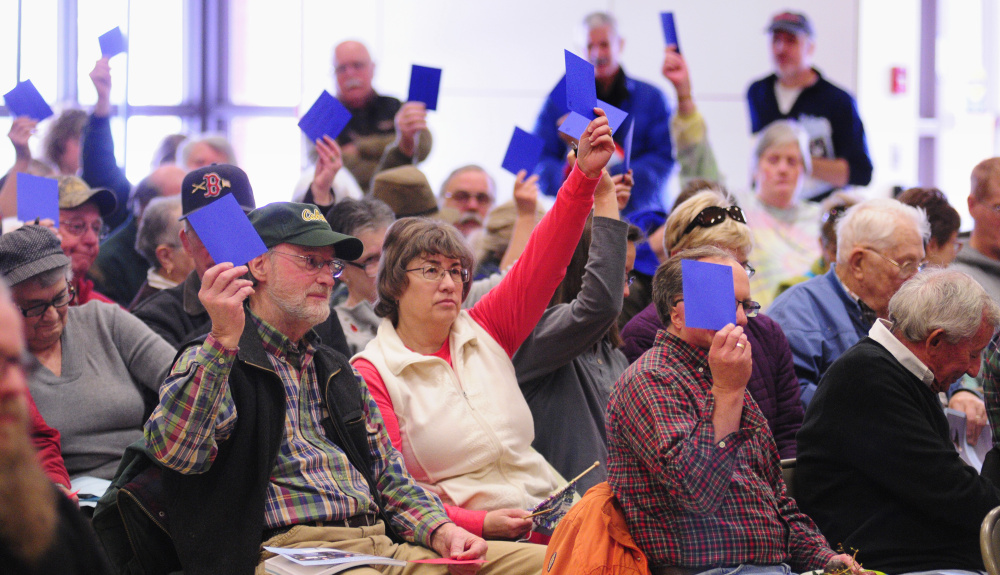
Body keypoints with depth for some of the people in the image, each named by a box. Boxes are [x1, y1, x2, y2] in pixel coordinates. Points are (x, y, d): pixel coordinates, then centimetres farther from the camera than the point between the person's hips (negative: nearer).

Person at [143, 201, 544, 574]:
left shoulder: (338, 371, 29)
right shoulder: (208, 362, 4)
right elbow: (174, 450, -16)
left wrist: (438, 528, 6)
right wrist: (223, 341, -24)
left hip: (381, 543, 7)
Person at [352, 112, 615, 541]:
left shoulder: (485, 332, 16)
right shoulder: (372, 373, 0)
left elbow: (543, 262, 12)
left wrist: (585, 174, 0)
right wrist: (481, 523, -18)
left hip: (549, 514, 6)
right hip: (466, 540, -6)